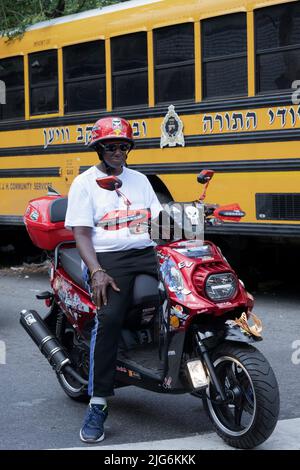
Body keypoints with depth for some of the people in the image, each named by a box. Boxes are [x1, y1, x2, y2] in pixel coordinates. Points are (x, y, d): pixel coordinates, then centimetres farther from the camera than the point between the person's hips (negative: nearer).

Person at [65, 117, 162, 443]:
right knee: (109, 317, -29)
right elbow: (81, 234, -4)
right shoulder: (84, 183, 4)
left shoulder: (139, 180, 19)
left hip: (147, 253, 6)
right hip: (108, 257, -6)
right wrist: (97, 272, -18)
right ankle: (98, 404, -25)